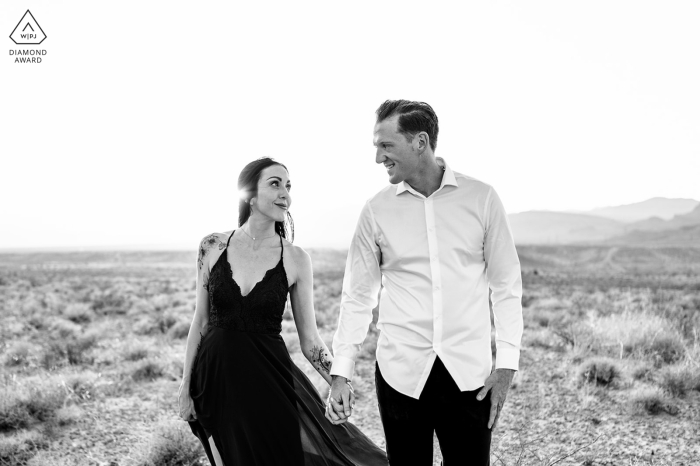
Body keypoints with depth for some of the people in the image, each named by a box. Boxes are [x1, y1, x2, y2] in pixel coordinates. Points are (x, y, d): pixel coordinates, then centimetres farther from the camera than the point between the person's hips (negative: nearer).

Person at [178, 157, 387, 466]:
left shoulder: (296, 259, -4)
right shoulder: (213, 247, -2)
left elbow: (309, 339, -1)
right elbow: (200, 320, 4)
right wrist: (186, 388, 5)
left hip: (269, 380, -1)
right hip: (216, 378, 1)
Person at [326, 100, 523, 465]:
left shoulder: (481, 198, -1)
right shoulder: (376, 210, 1)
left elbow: (506, 285, 3)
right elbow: (358, 295, 6)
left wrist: (506, 364, -3)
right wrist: (340, 373, 3)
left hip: (468, 373, 0)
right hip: (400, 373, 1)